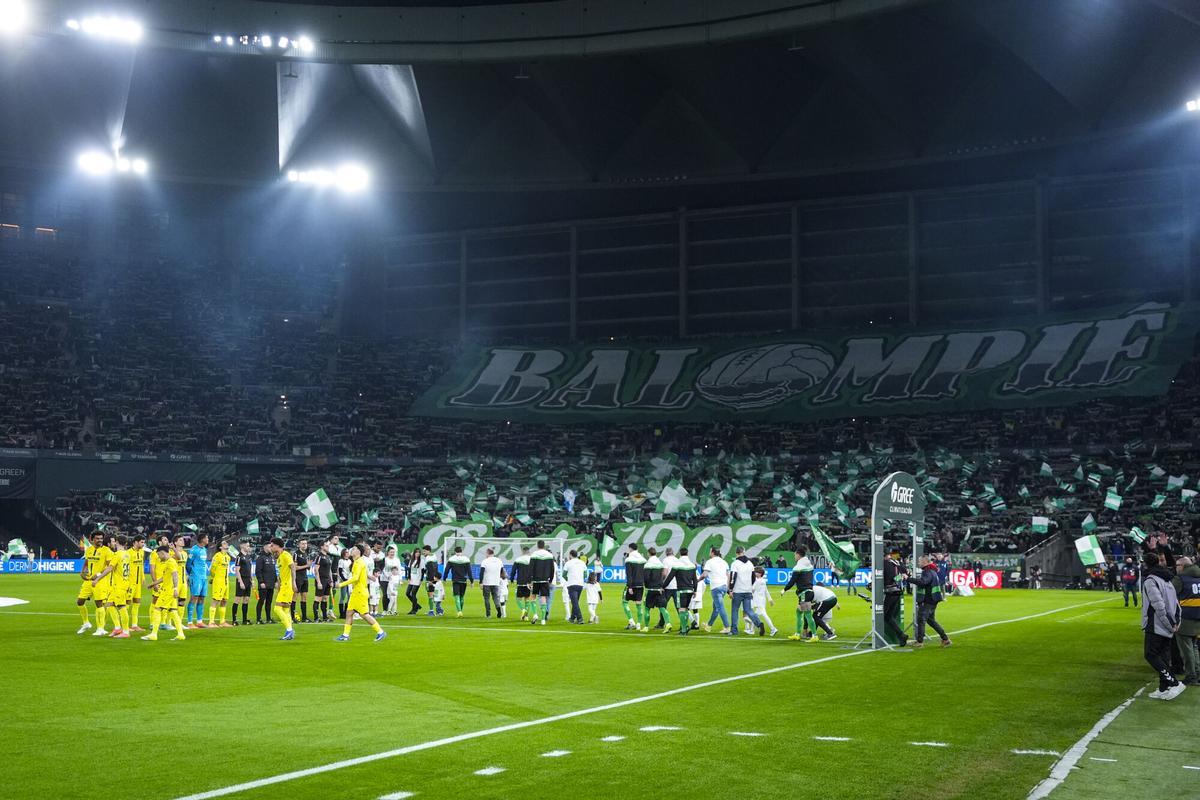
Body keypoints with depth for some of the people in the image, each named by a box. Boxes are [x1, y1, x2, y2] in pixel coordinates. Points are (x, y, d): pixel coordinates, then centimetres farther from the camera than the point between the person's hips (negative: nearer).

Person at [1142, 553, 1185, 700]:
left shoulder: (1150, 580, -13)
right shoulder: (1167, 580, 15)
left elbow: (1158, 605, -22)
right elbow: (1176, 603, 15)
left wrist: (1169, 624, -16)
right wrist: (1176, 622, 10)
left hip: (1156, 627, -9)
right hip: (1168, 628, 9)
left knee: (1151, 655, -6)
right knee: (1164, 657, 11)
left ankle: (1174, 683, -14)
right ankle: (1164, 690, 11)